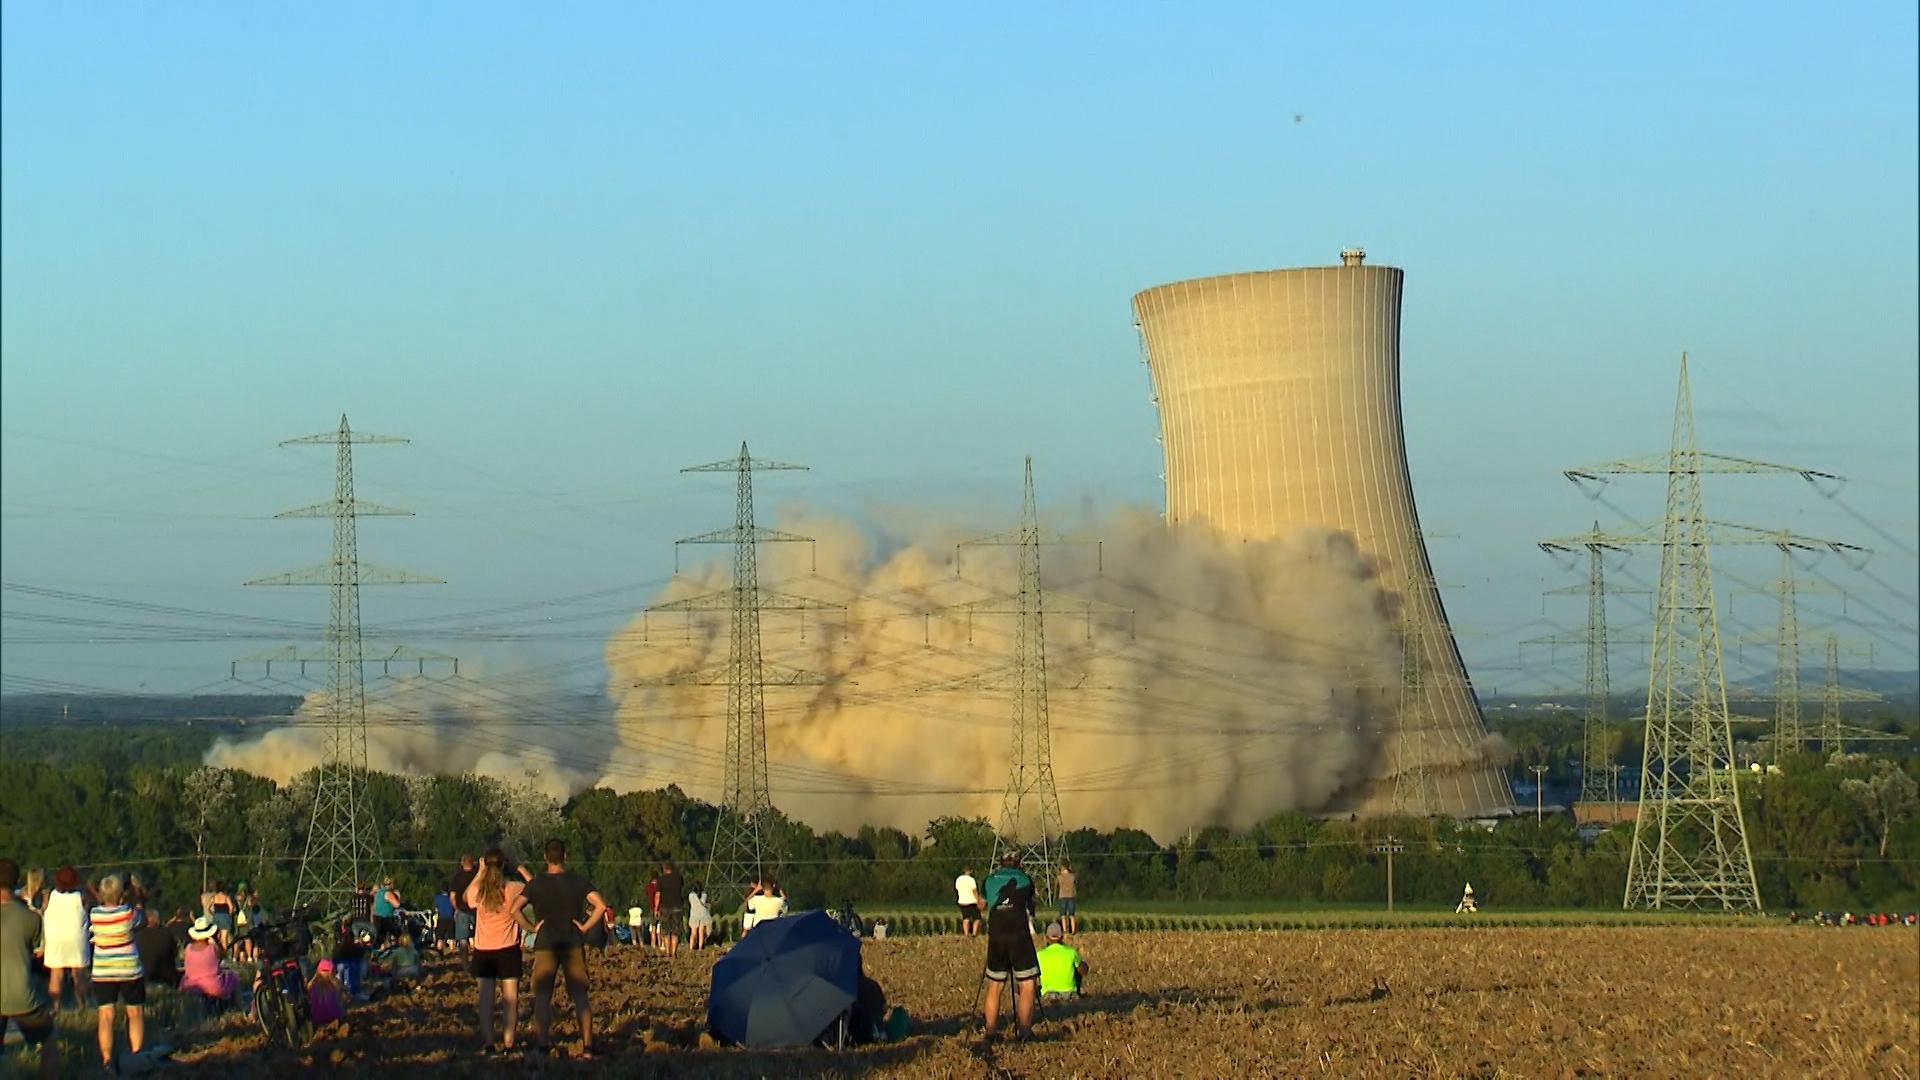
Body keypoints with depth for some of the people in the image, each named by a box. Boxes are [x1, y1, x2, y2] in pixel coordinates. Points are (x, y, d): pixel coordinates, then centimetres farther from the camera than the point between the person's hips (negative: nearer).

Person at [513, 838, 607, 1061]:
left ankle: (543, 1044, -4)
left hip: (545, 944, -1)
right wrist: (585, 926, -4)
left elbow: (515, 910, -12)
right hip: (574, 942, 1)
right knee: (580, 996, 3)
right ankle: (587, 1047, -2)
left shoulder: (536, 884, -1)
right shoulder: (578, 882, 0)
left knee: (542, 996, 4)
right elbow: (601, 905, -11)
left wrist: (531, 927, -2)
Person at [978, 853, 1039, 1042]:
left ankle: (990, 1031, 8)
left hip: (995, 937, 3)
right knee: (1026, 984, 1)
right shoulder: (1025, 880, 7)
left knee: (994, 986, 11)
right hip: (1020, 936, -3)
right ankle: (1024, 1030, -7)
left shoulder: (990, 880, 13)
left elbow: (981, 906, 29)